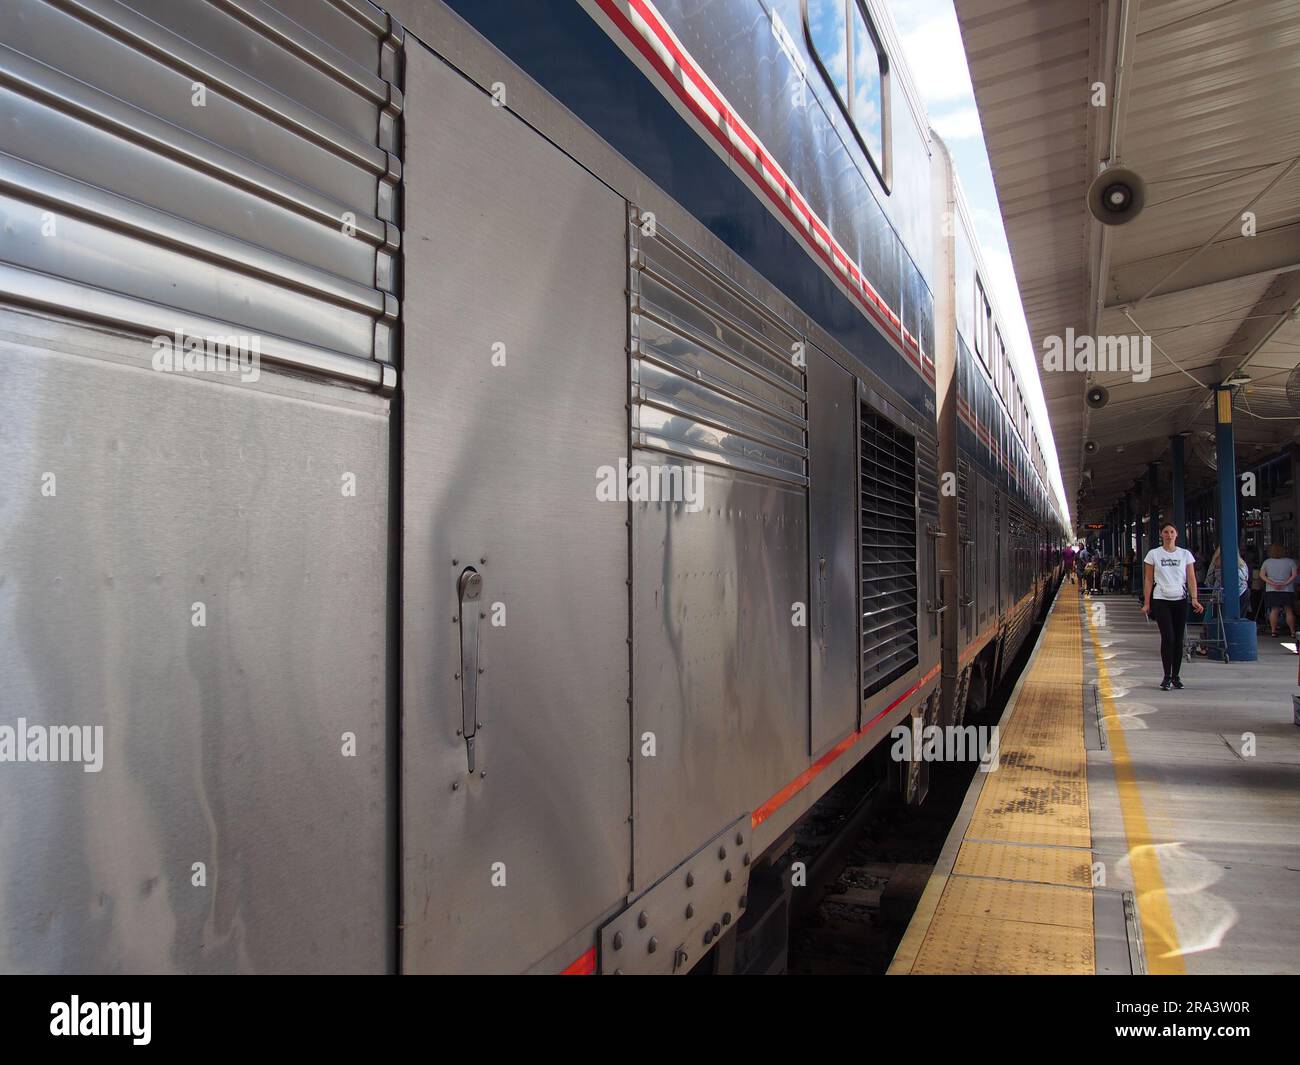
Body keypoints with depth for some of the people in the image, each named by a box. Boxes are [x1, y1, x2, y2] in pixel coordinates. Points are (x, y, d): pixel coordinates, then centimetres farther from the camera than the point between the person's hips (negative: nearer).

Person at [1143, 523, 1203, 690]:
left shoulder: (1185, 554, 7)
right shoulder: (1153, 554, 4)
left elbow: (1191, 579, 4)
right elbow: (1148, 580, 4)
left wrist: (1194, 599, -9)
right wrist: (1146, 603, -1)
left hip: (1180, 600, 2)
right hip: (1161, 600, -2)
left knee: (1178, 639, 5)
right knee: (1168, 637, -11)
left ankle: (1175, 676, 14)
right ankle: (1167, 677, -4)